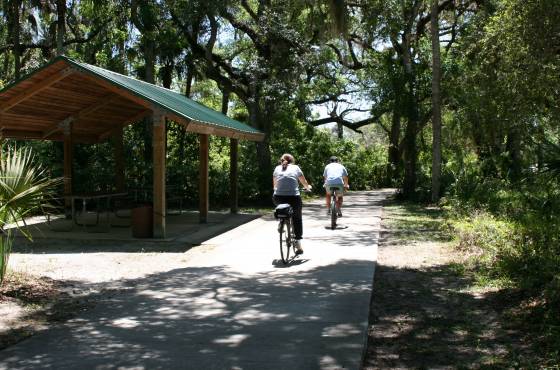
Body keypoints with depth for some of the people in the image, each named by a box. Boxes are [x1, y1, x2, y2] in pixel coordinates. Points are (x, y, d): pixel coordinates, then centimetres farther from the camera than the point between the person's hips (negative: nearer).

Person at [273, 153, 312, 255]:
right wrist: (308, 187, 43)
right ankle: (298, 244, 15)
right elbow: (304, 183, 20)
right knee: (297, 219, 17)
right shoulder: (295, 168, 10)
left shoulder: (277, 168, 14)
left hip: (279, 198, 1)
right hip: (293, 197, -1)